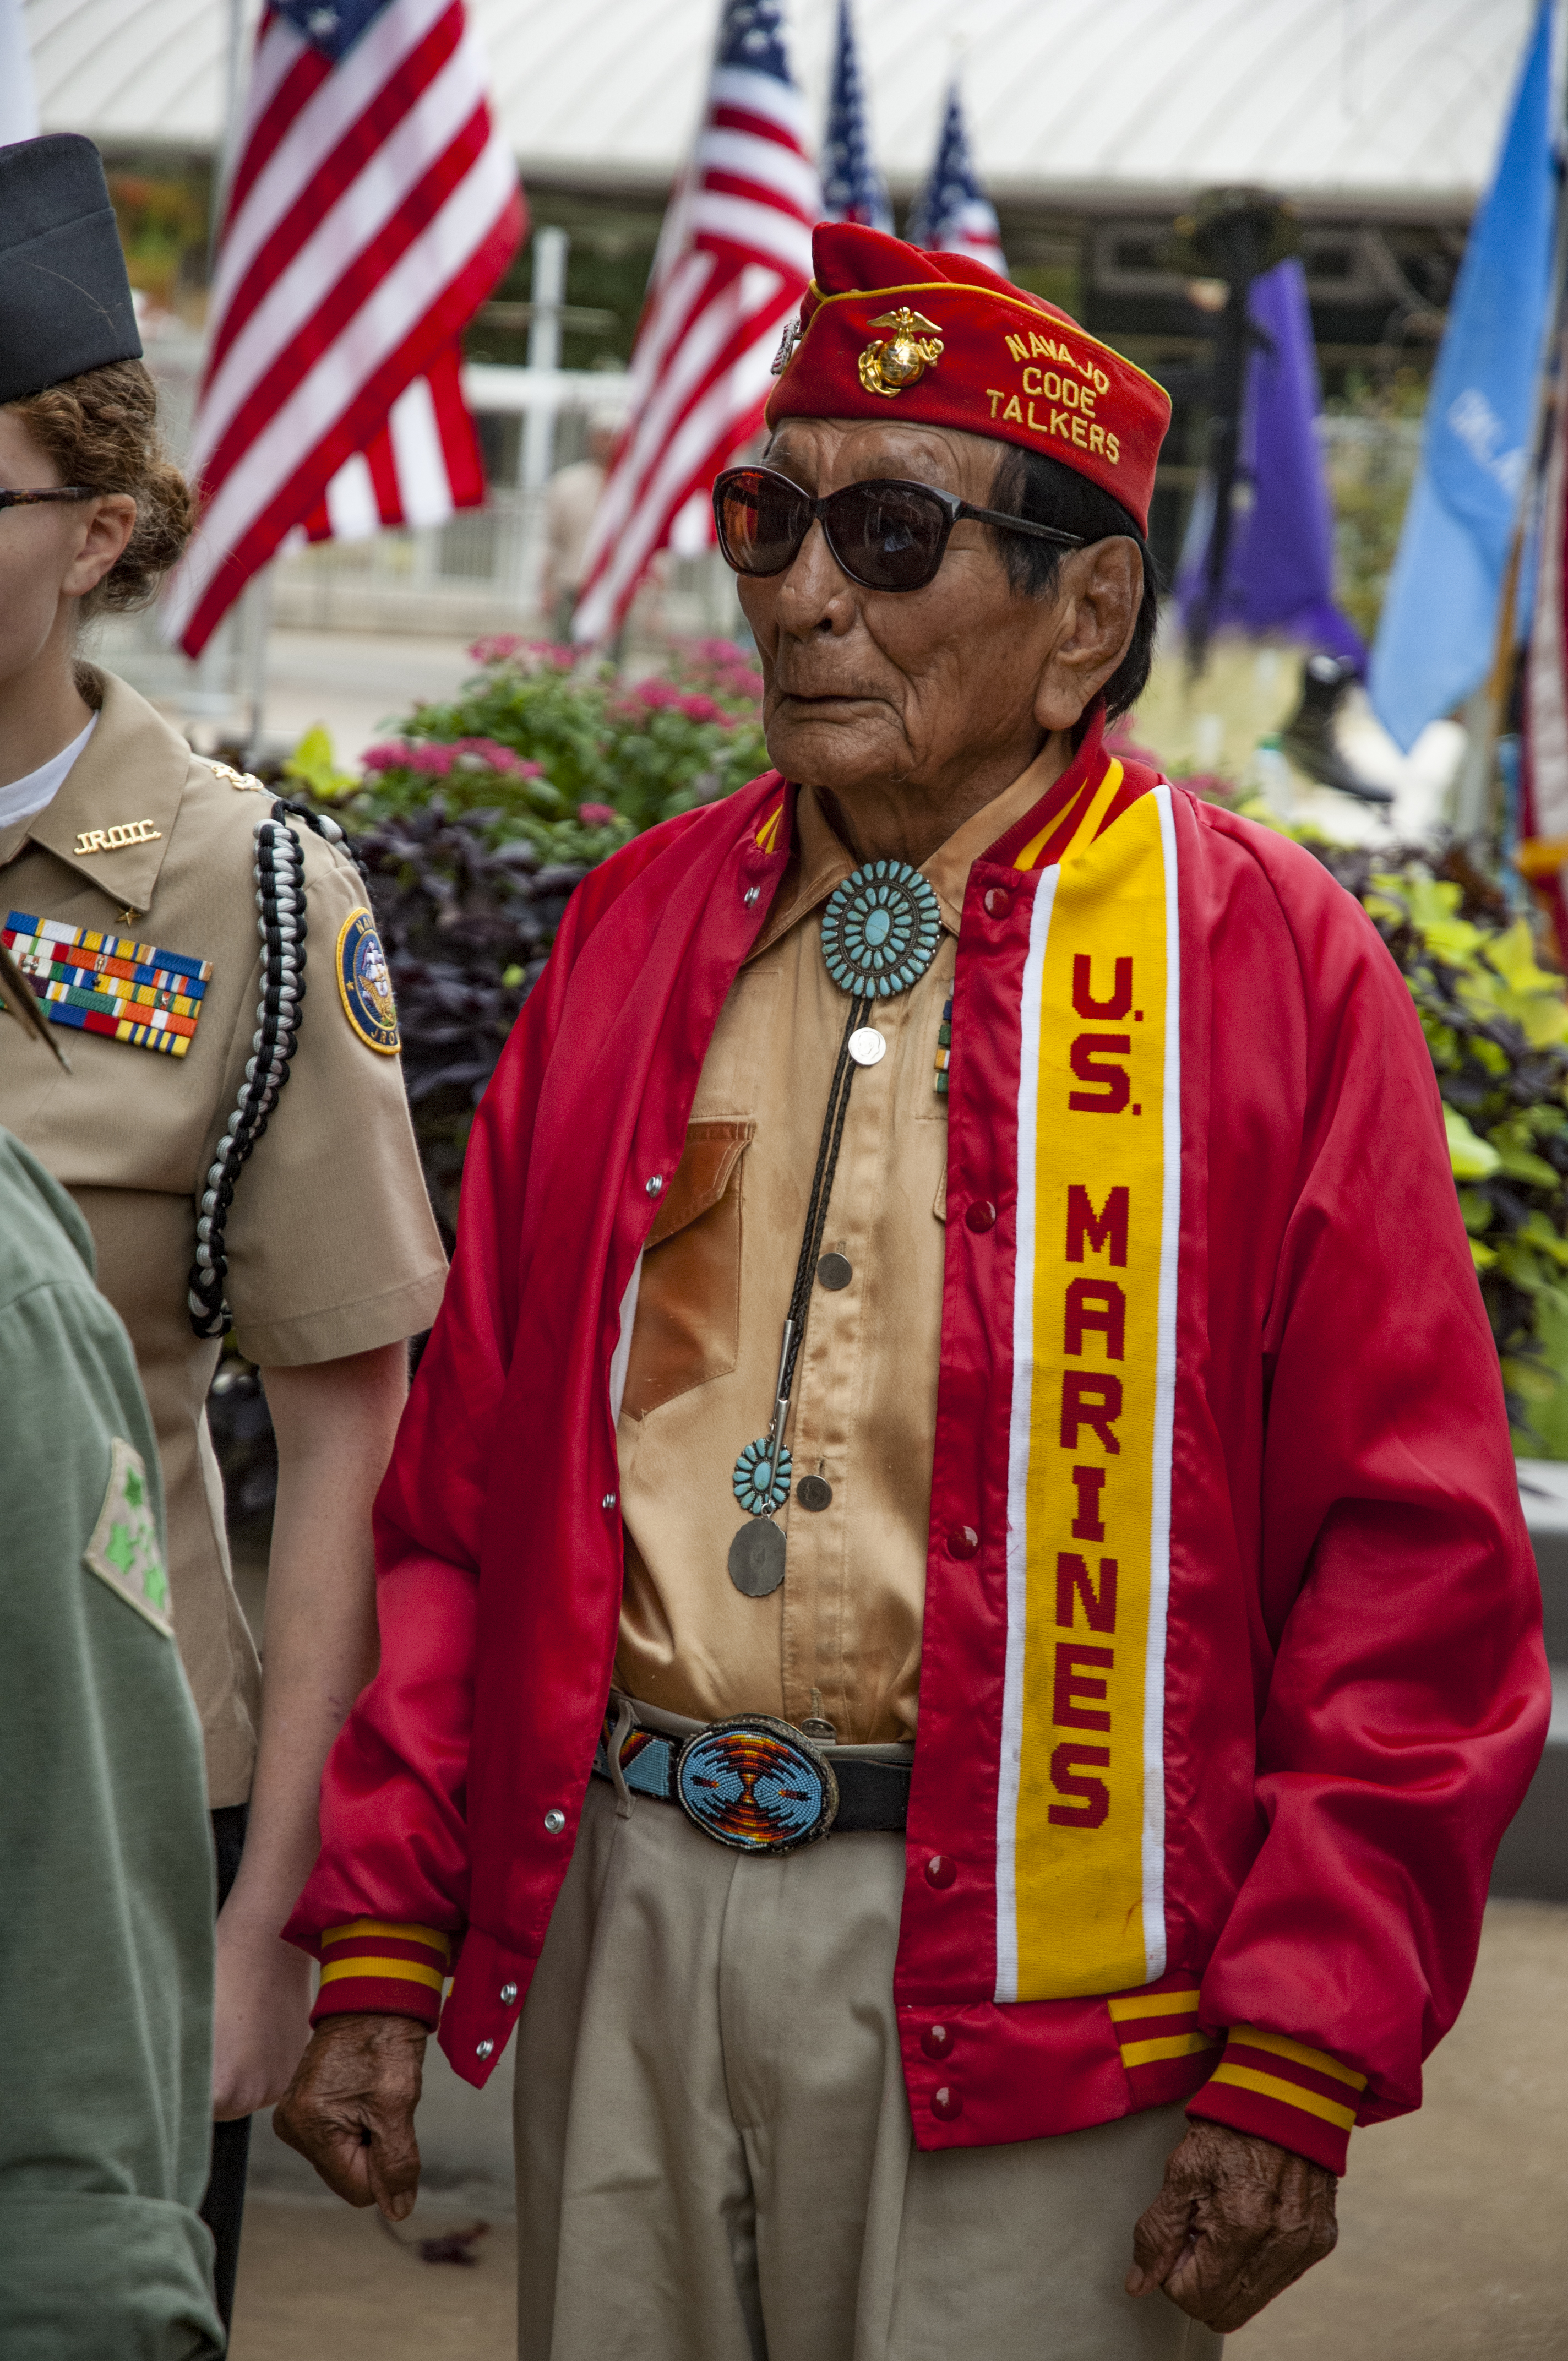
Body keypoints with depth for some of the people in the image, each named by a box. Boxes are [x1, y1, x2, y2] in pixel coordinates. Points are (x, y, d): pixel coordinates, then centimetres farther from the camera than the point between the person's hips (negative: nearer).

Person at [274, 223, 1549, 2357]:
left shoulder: (1270, 965, -4)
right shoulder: (636, 935, 10)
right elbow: (459, 1484, 11)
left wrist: (1299, 2069, -11)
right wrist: (381, 1945, 6)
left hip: (1025, 1988, -4)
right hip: (617, 1917, 4)